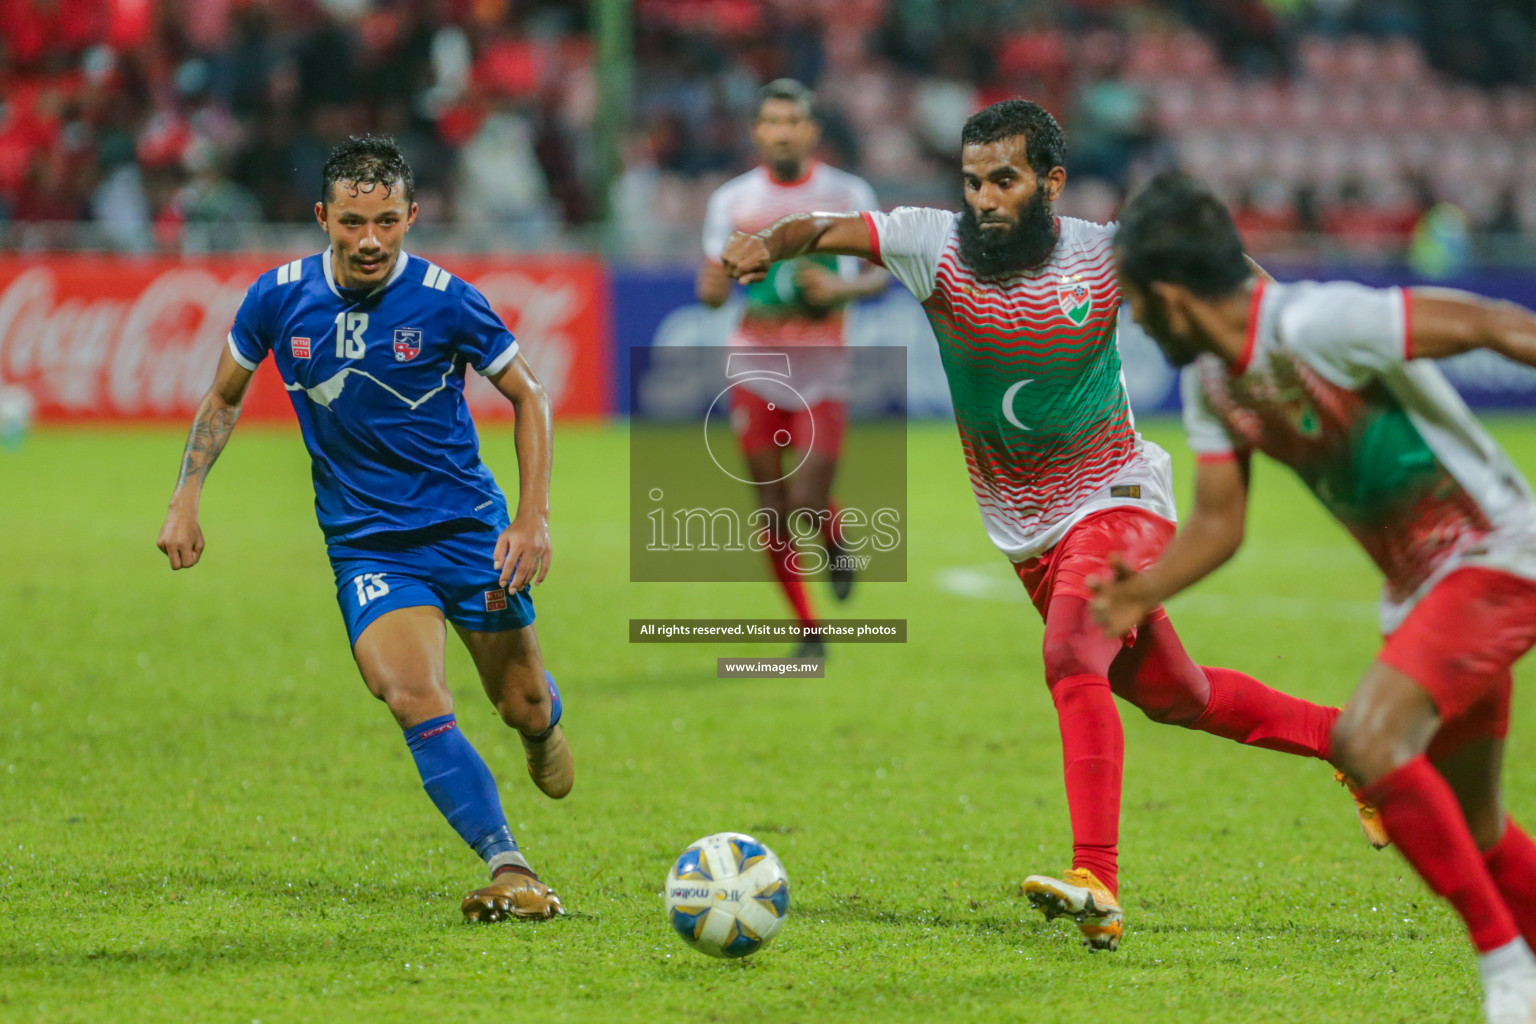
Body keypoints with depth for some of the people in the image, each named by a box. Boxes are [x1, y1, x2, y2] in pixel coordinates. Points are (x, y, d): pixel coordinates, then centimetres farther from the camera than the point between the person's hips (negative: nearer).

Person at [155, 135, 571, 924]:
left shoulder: (446, 302, -13)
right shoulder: (279, 298, -6)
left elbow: (528, 398, 0)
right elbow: (224, 397, 12)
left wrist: (533, 519, -7)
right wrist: (186, 498, 2)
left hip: (467, 527, 0)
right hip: (365, 543, 0)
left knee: (524, 708, 10)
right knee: (412, 698, -24)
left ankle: (542, 720, 50)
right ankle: (509, 872, -24)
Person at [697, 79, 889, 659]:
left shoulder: (847, 195, 1)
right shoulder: (732, 201, 5)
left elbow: (881, 273, 5)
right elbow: (712, 288, 5)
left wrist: (841, 288, -16)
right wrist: (712, 286, -20)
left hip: (822, 372, -2)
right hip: (756, 370, 2)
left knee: (810, 505, -12)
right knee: (774, 509, 0)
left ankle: (835, 545, 25)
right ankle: (807, 628, 16)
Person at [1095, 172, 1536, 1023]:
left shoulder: (1316, 327, -24)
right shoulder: (1209, 382, 4)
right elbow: (1219, 523, 11)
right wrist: (1140, 593, -5)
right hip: (1417, 586, 9)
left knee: (1368, 739, -26)